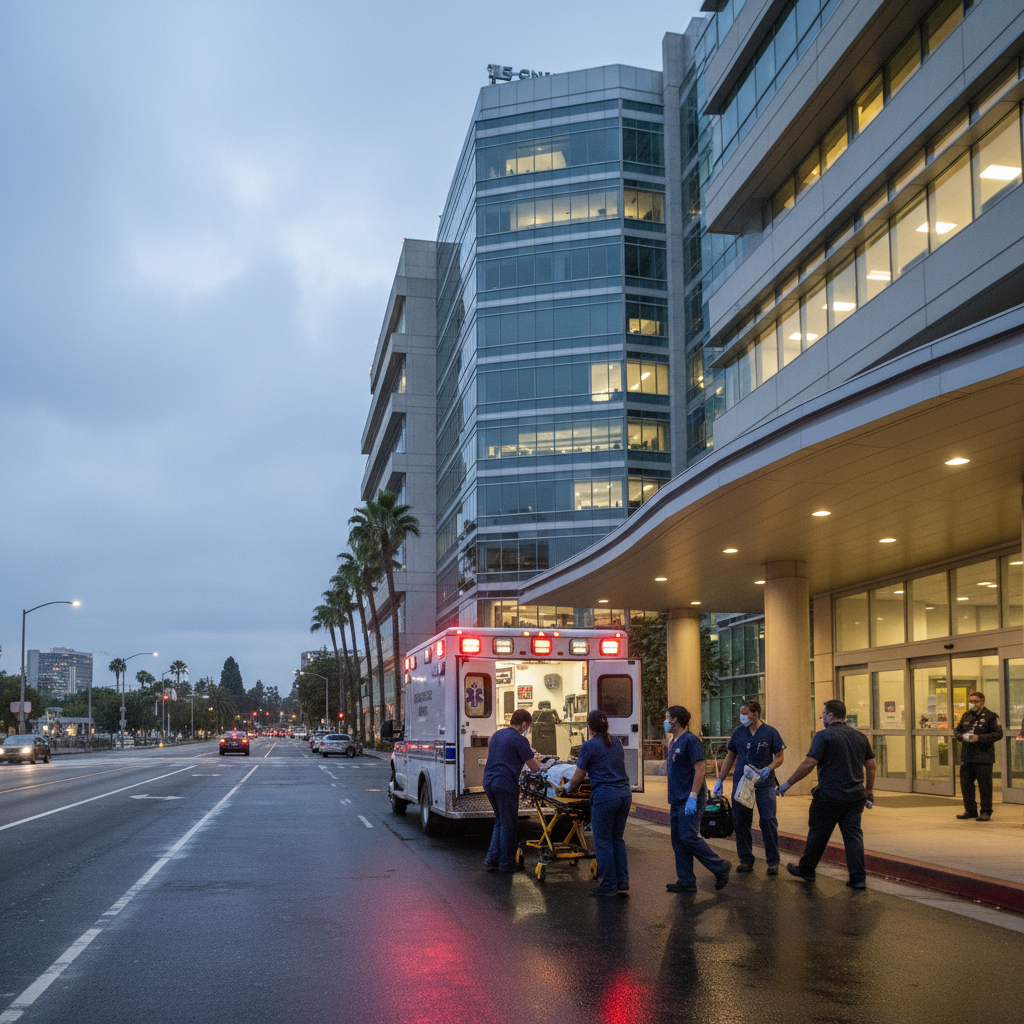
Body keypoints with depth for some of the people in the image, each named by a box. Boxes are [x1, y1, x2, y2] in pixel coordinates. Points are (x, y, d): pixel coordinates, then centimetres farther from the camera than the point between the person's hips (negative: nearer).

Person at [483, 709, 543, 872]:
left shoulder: (497, 735, 16)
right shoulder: (519, 740, -9)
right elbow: (534, 767, -7)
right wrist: (539, 764, 16)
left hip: (488, 781, 8)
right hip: (505, 784, -8)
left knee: (500, 821, 18)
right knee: (509, 824, 3)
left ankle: (492, 859, 14)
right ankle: (506, 863, 10)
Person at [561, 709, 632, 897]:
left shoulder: (589, 746, -5)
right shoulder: (617, 744, 14)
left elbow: (578, 777, 1)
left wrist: (570, 789, 21)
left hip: (604, 796, -7)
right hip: (625, 793, 7)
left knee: (603, 841, 3)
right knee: (617, 839, 15)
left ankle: (608, 885, 6)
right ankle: (623, 883, 14)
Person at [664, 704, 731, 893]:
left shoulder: (691, 741, -13)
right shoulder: (673, 742, 16)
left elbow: (700, 770, -18)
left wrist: (692, 797, -23)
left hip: (690, 800, -10)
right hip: (677, 800, 10)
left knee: (689, 837, -14)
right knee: (678, 841, 7)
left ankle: (720, 867, 1)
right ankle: (686, 881, 10)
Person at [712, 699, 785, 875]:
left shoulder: (770, 732, -4)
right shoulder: (738, 732, 5)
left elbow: (780, 757, 1)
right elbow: (730, 756, 12)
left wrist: (769, 768, -18)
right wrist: (720, 780, 9)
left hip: (764, 783, -3)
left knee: (768, 820, -8)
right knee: (740, 821, 3)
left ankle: (773, 862, 3)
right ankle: (746, 860, 14)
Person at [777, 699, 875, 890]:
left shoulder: (824, 736, -10)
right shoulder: (860, 736, 9)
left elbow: (809, 764, -16)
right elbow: (871, 766, 13)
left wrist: (787, 784, -9)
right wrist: (869, 791, 23)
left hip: (829, 796, -5)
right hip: (855, 796, 5)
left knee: (818, 834, 8)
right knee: (853, 835, 7)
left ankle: (806, 870, 23)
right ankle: (858, 878, 4)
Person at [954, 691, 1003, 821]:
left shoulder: (990, 716, -4)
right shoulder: (966, 715, 14)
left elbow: (998, 734, -10)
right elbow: (957, 730, 20)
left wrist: (979, 738, -17)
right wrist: (962, 736, -4)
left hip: (983, 757, -6)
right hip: (966, 756, 6)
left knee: (984, 785, 0)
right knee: (965, 784, 8)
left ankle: (986, 812, 10)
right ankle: (970, 810, 20)